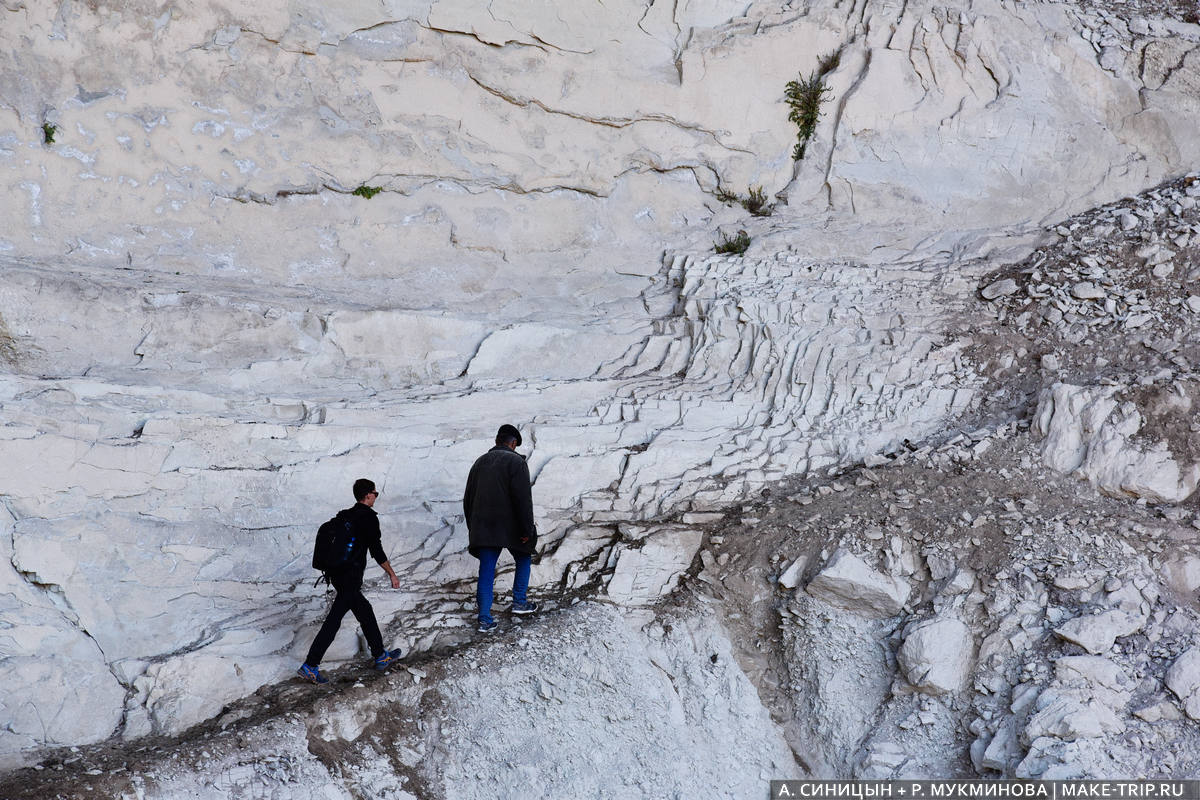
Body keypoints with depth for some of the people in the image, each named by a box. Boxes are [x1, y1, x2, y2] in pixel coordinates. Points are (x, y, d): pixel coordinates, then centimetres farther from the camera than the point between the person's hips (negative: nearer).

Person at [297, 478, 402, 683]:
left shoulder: (344, 515, 11)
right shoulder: (369, 517, -12)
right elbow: (377, 551, -12)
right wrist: (392, 574, -3)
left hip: (337, 574, 9)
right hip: (350, 578, -9)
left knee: (365, 611, 18)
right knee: (334, 620, -6)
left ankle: (381, 656, 28)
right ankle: (310, 666, -6)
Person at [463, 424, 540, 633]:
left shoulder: (479, 462, 14)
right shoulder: (516, 461, -8)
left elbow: (468, 499, 17)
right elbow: (523, 499, -17)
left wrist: (473, 528, 22)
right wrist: (527, 530, -14)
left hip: (482, 529, 5)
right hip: (509, 527, -5)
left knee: (486, 572, 6)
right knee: (523, 558, 20)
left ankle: (485, 620, 2)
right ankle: (519, 602, 20)